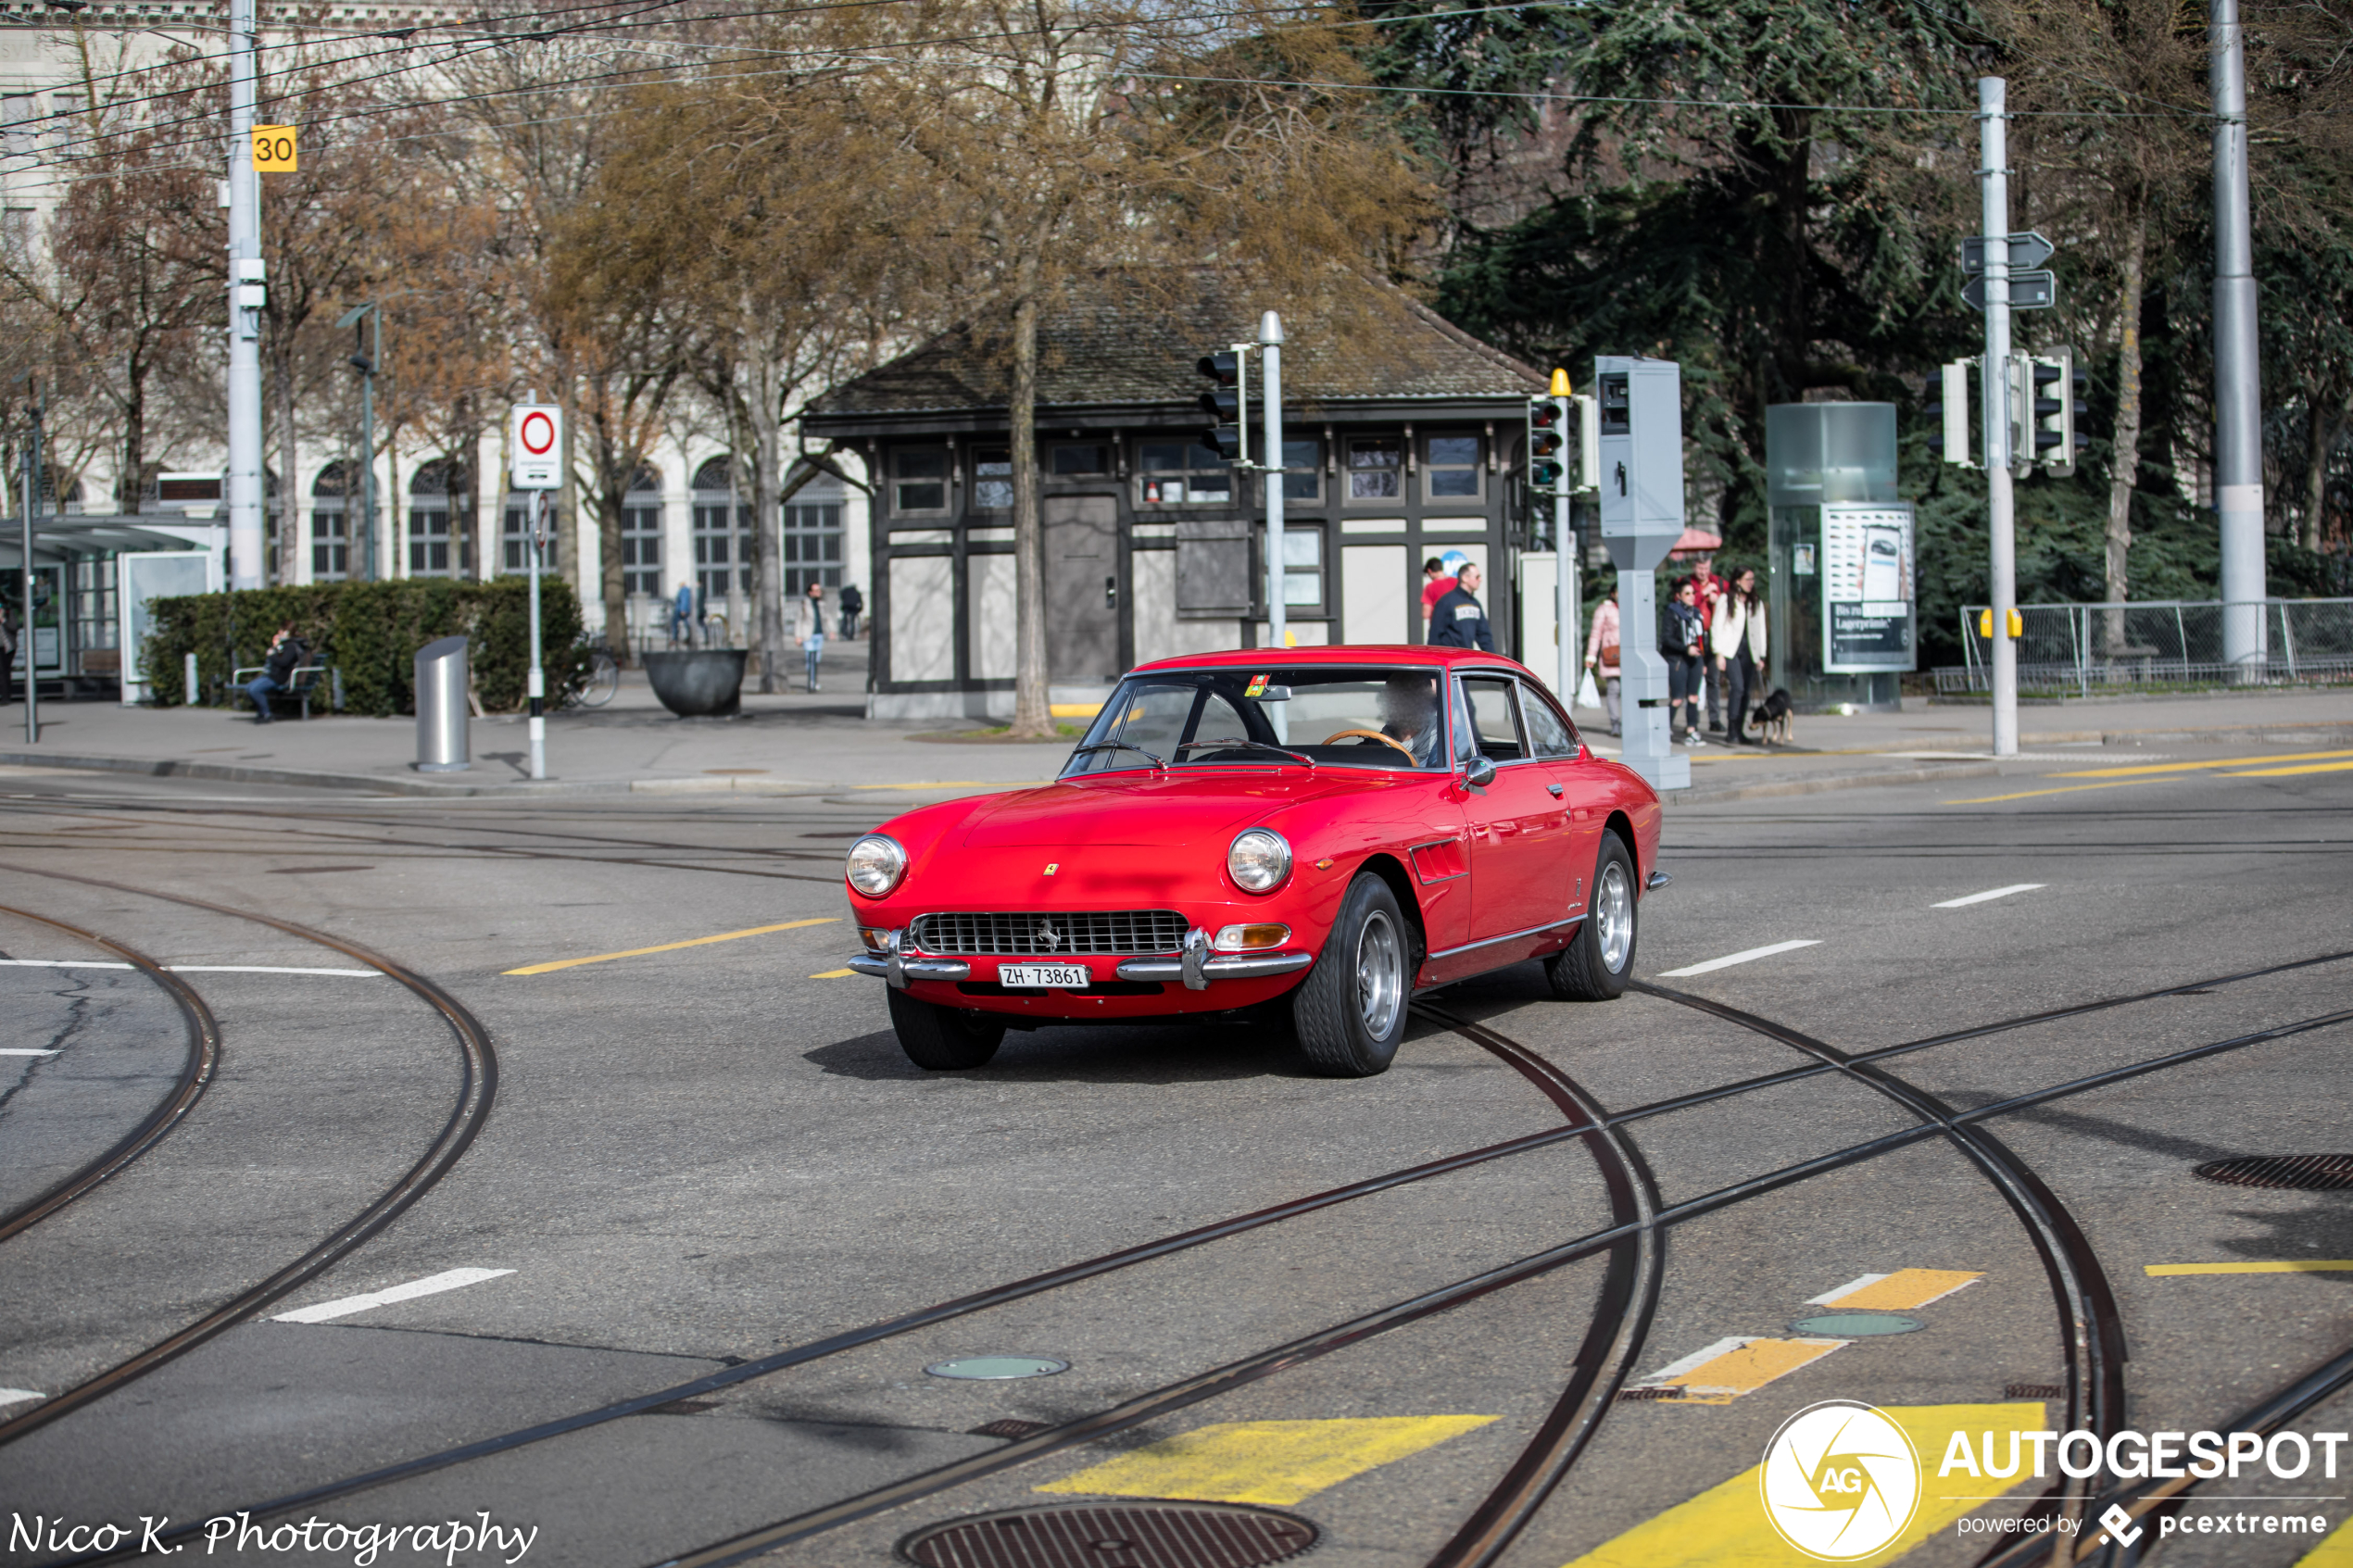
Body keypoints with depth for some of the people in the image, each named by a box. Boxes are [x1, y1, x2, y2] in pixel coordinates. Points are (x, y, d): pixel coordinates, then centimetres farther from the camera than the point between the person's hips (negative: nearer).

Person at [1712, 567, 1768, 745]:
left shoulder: (1756, 604, 15)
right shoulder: (1725, 600, 2)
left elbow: (1760, 630, 17)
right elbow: (1716, 626, 0)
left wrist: (1761, 656, 11)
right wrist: (1719, 653, -7)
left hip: (1748, 651, 5)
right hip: (1730, 650, -5)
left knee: (1746, 691, 0)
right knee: (1737, 687, -19)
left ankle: (1738, 730, 9)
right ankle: (1732, 730, -18)